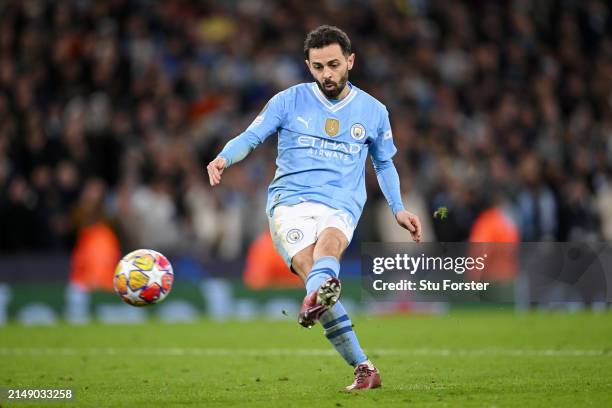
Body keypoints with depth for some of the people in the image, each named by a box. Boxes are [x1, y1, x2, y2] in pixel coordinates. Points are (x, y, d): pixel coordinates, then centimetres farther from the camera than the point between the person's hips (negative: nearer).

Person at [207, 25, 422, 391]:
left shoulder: (373, 111, 15)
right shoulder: (289, 101, 9)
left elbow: (384, 164, 28)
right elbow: (251, 137, 8)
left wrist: (398, 209, 16)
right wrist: (224, 158, -14)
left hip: (341, 208, 1)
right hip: (290, 202, -1)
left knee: (329, 242, -37)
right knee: (309, 265, -29)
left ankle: (316, 298, -71)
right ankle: (363, 368, -36)